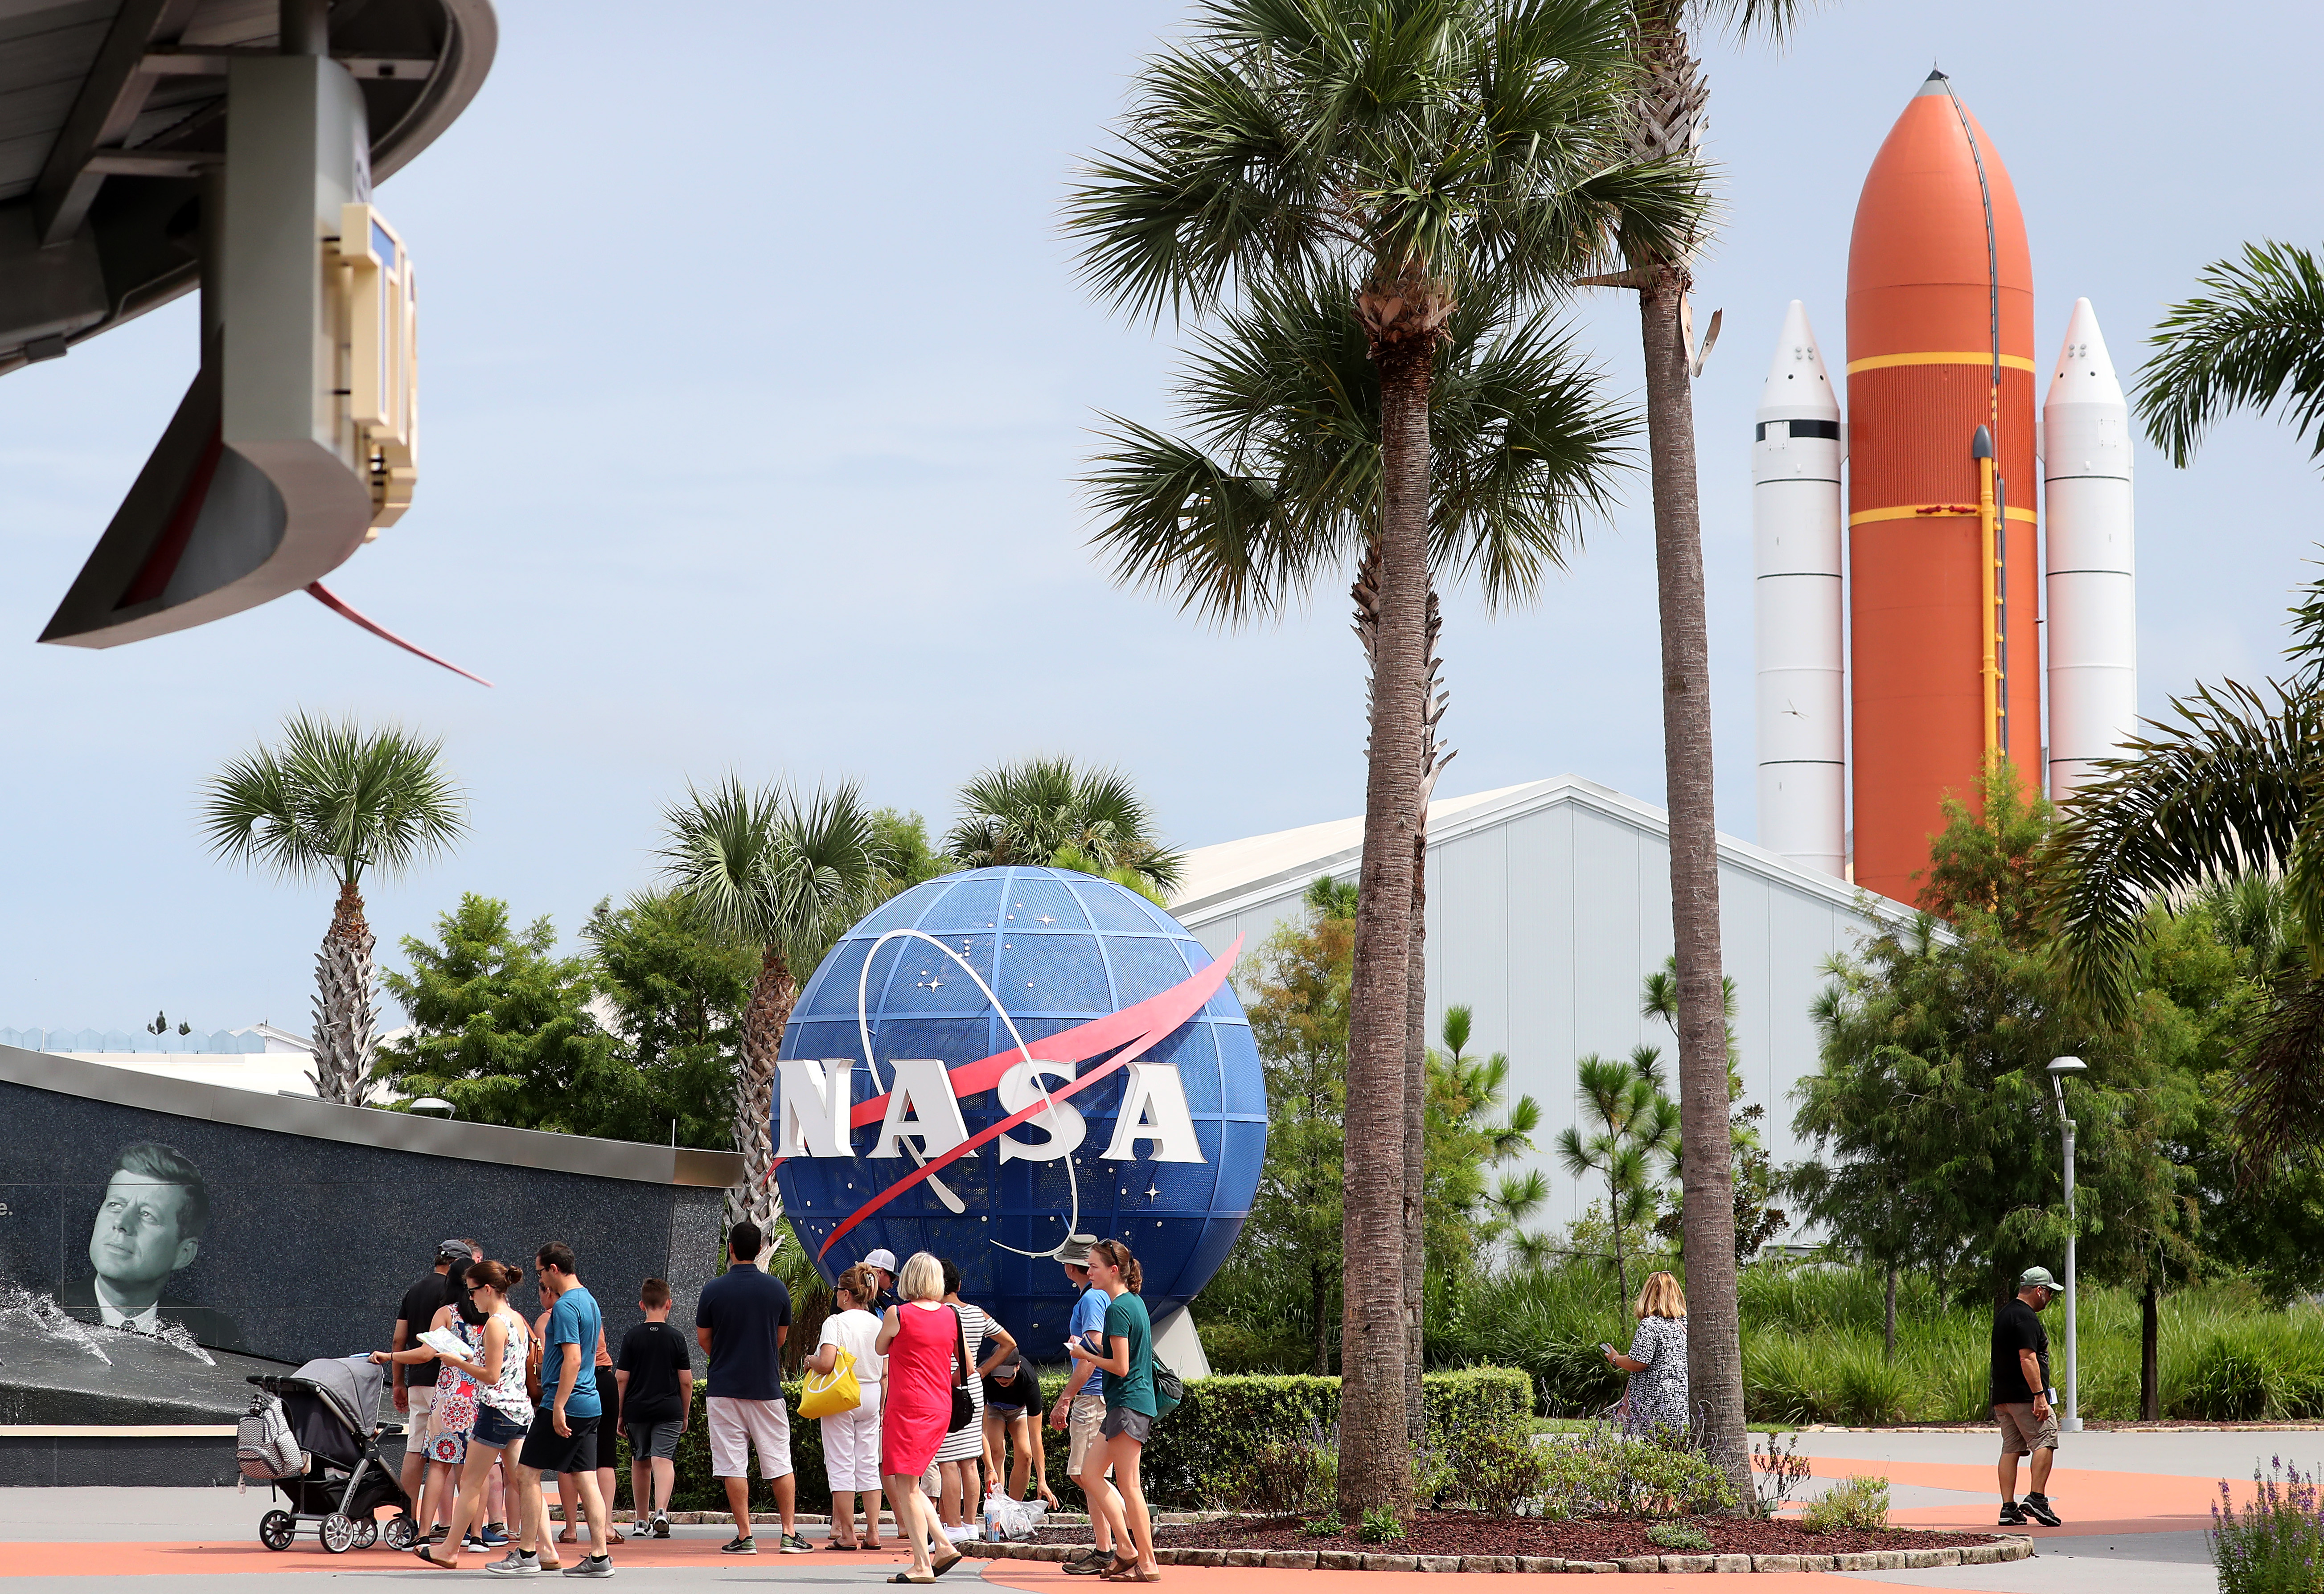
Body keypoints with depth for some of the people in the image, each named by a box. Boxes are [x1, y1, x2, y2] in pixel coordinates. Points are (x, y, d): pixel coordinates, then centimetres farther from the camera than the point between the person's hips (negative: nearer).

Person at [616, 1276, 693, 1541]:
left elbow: (621, 1379, -1)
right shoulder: (676, 1338, -1)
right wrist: (685, 1415, 13)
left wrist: (620, 1414, 7)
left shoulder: (632, 1338, -1)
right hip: (669, 1409, -1)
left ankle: (643, 1520, 25)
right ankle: (661, 1512, -32)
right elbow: (686, 1382, 1)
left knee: (640, 1462, 15)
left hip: (636, 1409, 1)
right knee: (663, 1459, -9)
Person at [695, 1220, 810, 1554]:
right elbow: (781, 1337, 10)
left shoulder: (714, 1290, -6)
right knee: (779, 1463, 8)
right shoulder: (776, 1288, -1)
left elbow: (703, 1339, 4)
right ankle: (789, 1534, 6)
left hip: (725, 1386, -2)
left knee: (734, 1466, 1)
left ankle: (744, 1536, -1)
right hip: (767, 1386, 2)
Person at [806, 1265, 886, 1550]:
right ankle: (872, 1533, 7)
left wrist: (811, 1361, -3)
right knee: (868, 1465, 9)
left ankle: (847, 1534, -2)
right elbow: (885, 1371, 5)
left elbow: (827, 1363, -23)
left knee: (841, 1465, 0)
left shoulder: (835, 1322, -12)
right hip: (872, 1397, 5)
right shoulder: (877, 1324, 5)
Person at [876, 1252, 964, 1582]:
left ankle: (922, 1565, -7)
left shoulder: (897, 1314, -9)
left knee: (906, 1486, -3)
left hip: (907, 1407, -7)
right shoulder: (950, 1317, 6)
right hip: (941, 1409, 7)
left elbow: (880, 1349, 9)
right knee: (908, 1484, 18)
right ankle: (944, 1546, 7)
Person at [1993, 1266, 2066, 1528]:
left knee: (2011, 1448, 8)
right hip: (2025, 1395, -10)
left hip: (2002, 1397, 10)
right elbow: (2028, 1359, -21)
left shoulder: (2004, 1314, 19)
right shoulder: (2025, 1317, -13)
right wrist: (2040, 1396, -23)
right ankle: (2037, 1499, -18)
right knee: (2045, 1440, -8)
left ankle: (2008, 1508, 4)